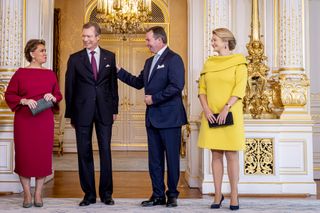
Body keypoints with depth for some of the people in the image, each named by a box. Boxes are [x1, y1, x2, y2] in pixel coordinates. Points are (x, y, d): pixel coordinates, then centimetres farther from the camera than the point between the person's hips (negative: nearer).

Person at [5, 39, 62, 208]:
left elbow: (58, 95, 13)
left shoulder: (50, 74, 8)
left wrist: (53, 97, -9)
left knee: (43, 155, 2)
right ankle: (27, 194, 13)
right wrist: (24, 101, -14)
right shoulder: (20, 73, 1)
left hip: (45, 121, 2)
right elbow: (9, 95, 1)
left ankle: (38, 194, 14)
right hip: (24, 120, -2)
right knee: (24, 154, 1)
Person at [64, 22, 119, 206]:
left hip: (104, 111, 0)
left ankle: (106, 193, 14)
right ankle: (89, 194, 15)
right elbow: (69, 87, 4)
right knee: (84, 153, 4)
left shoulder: (109, 57, 7)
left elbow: (113, 84, 9)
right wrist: (70, 113, 2)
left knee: (106, 151, 4)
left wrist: (115, 109, 4)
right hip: (82, 111, 0)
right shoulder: (75, 58, 3)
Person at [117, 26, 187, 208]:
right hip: (153, 117, 8)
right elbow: (138, 82, 22)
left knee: (172, 157, 3)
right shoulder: (150, 62, 18)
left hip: (169, 117, -8)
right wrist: (119, 71, 16)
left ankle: (172, 195, 14)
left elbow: (176, 86, -20)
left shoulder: (173, 59, -9)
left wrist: (154, 98, -16)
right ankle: (158, 195, 18)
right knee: (155, 158, 10)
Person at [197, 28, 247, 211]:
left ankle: (234, 196, 6)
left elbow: (240, 90, -9)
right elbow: (202, 89, 8)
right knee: (216, 155, 6)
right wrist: (206, 110, -7)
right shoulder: (209, 63, 12)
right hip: (211, 115, 4)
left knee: (232, 155, -1)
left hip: (230, 114, -4)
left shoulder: (238, 62, 0)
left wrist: (226, 109, -19)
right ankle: (218, 195, 12)